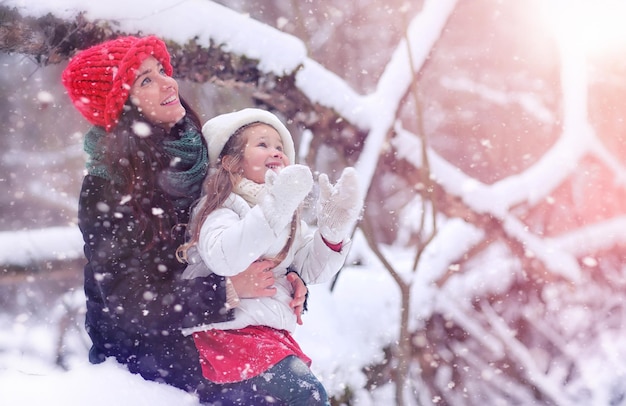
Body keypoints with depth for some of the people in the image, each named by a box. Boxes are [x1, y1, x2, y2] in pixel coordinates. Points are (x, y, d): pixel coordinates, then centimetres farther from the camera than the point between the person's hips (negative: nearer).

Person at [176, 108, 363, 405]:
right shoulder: (222, 207, -6)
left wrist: (333, 230, -5)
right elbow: (223, 258, -28)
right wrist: (272, 211, -35)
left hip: (271, 330, 9)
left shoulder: (288, 218, 19)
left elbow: (312, 271, 12)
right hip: (226, 332, -9)